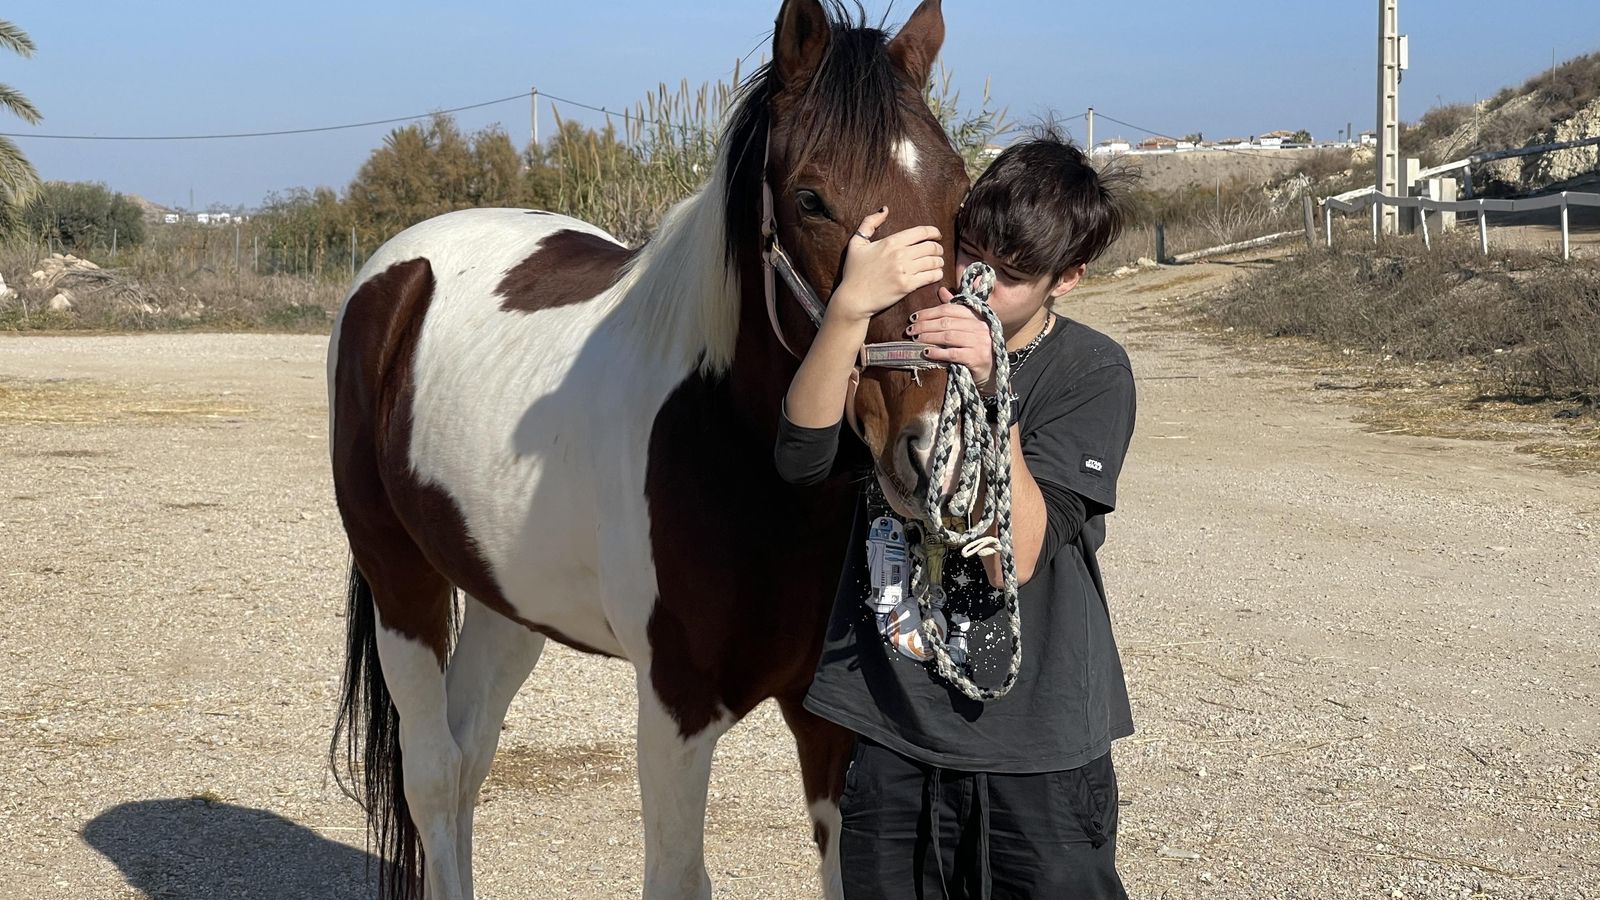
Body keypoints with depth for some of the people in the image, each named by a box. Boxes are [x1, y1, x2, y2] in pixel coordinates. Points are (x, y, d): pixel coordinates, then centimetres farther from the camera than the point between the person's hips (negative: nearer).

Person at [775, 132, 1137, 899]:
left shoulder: (1093, 373, -7)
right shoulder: (903, 334, 1)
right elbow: (802, 456, -17)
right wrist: (850, 306, -28)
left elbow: (1016, 556, -18)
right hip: (889, 737, 3)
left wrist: (991, 390, -27)